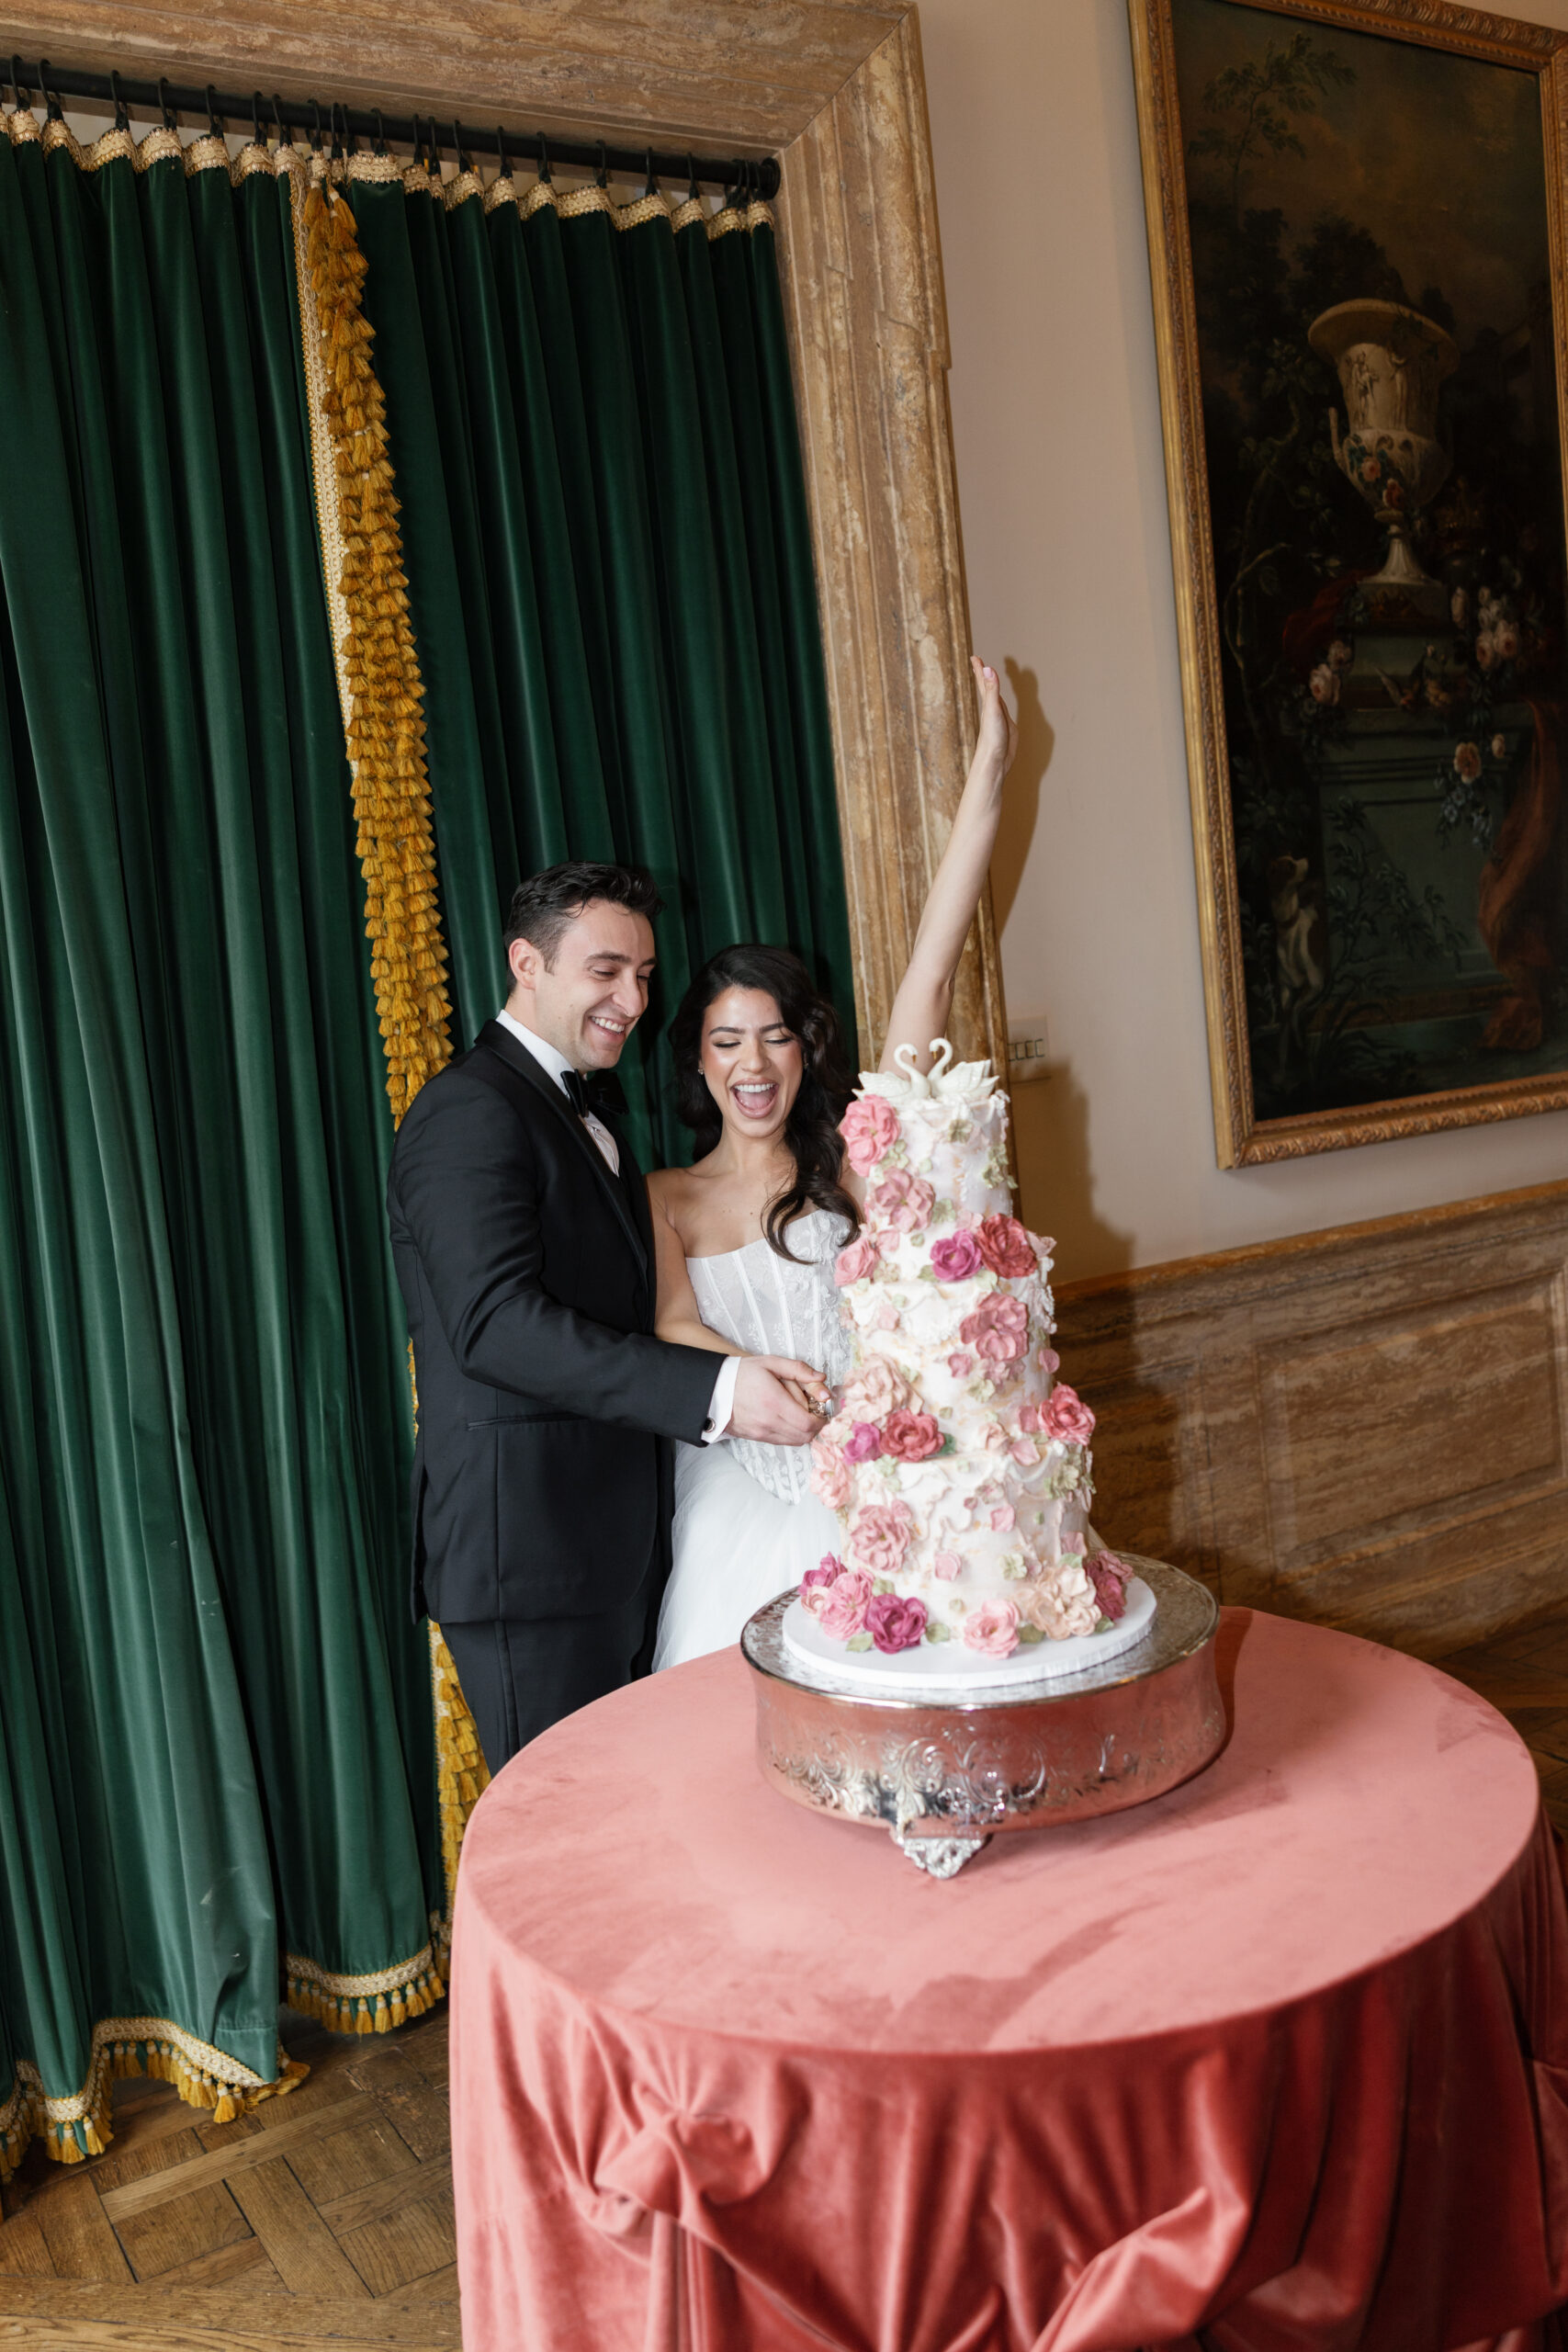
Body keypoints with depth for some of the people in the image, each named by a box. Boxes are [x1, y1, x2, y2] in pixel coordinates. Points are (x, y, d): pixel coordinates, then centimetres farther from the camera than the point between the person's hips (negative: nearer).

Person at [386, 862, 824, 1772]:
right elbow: (498, 1322, -27)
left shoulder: (591, 1103, 18)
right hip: (527, 1545, -9)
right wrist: (713, 1392, -33)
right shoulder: (471, 1110, -14)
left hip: (616, 1546, 10)